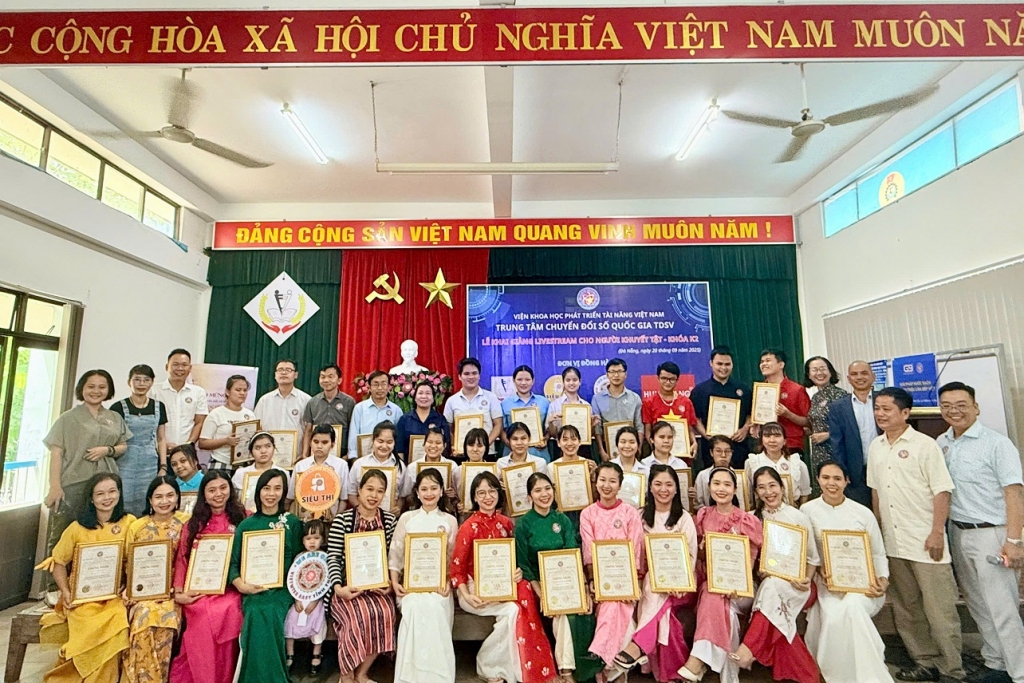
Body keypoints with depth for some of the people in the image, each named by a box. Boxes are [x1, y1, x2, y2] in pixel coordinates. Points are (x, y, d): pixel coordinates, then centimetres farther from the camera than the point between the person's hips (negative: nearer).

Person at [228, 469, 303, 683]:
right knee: (258, 614, -29)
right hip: (254, 591, 1)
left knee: (267, 613, -29)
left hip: (283, 589, -1)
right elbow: (233, 562, 5)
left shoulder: (293, 522, 6)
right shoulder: (246, 525, 9)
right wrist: (240, 584, -14)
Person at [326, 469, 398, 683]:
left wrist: (389, 582, -7)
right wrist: (338, 588, -18)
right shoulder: (342, 519, -4)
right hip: (349, 584, -3)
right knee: (360, 614, -29)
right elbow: (332, 557, -7)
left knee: (385, 612, -25)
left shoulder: (389, 520, 4)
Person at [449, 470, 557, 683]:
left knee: (524, 595, -26)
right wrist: (467, 595, -22)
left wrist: (519, 572, -9)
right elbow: (456, 567, -8)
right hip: (476, 588, -4)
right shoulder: (469, 527, -10)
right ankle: (487, 665, -5)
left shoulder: (506, 523, 4)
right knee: (512, 609, -28)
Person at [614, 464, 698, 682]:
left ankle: (638, 645, -37)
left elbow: (691, 555, -1)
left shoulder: (684, 518, 5)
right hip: (649, 578, 1)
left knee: (659, 591, -34)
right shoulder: (642, 516, 9)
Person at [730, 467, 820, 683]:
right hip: (765, 582, 2)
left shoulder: (799, 517, -1)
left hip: (796, 585, -2)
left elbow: (813, 557, 4)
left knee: (773, 586, -33)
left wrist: (806, 580, -11)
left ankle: (749, 648, -32)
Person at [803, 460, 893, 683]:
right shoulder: (808, 510, 1)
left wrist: (882, 580, -8)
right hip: (826, 583, 0)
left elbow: (878, 554, 8)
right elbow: (803, 552, 4)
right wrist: (819, 572, -12)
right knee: (833, 616, -30)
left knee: (850, 607, -32)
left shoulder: (863, 513, 3)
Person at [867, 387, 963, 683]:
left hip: (925, 541, -6)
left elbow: (942, 491, -11)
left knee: (939, 609, 2)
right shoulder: (876, 447, 8)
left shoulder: (924, 444, -8)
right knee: (906, 608, 14)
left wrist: (937, 532, -15)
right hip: (892, 542, 6)